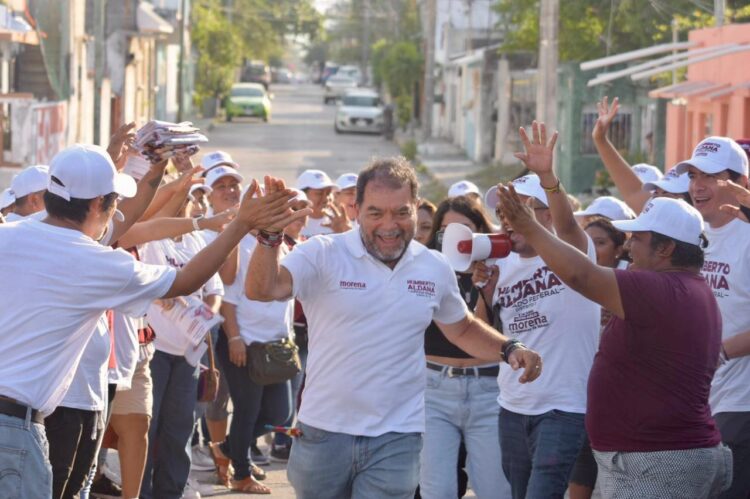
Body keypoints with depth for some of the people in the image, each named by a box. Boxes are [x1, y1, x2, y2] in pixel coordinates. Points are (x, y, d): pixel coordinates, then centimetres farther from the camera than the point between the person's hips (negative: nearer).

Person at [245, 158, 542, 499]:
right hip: (324, 431, -1)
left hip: (396, 437, 1)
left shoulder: (435, 269, 3)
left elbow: (463, 329, 19)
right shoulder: (322, 255, -9)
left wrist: (508, 349, 1)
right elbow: (261, 290, -23)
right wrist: (271, 234, -41)